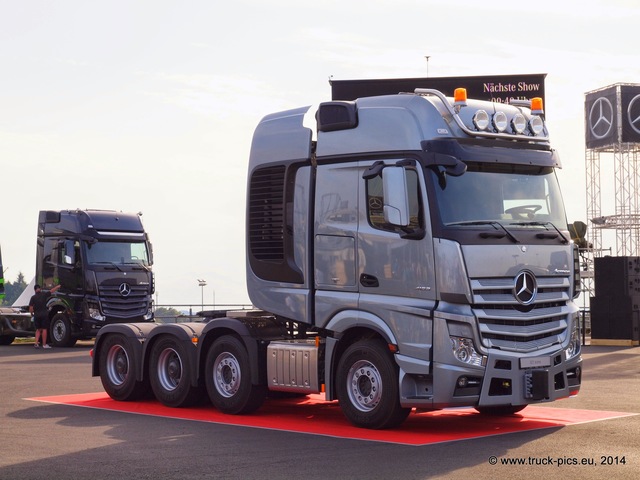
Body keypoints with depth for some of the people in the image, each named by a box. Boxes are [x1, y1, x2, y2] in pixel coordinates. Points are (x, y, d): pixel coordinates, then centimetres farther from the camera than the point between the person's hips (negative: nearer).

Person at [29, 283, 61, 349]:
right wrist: (58, 287, 24)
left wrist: (32, 314, 12)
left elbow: (30, 308, -6)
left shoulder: (33, 297, -2)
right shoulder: (44, 294, -3)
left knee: (38, 329, 13)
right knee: (44, 329, 2)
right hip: (44, 315, -2)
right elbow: (52, 291, 8)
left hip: (36, 315, 2)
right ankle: (44, 344, 2)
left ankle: (36, 343, 1)